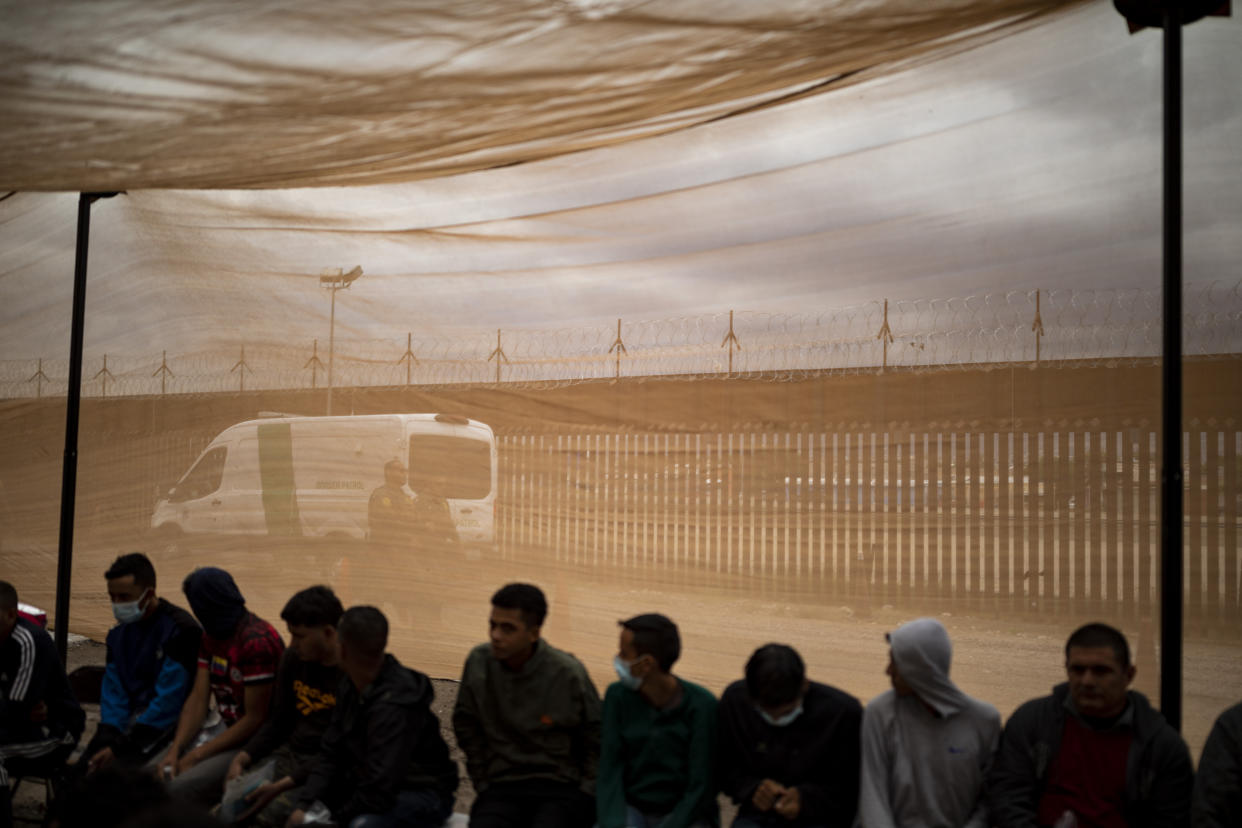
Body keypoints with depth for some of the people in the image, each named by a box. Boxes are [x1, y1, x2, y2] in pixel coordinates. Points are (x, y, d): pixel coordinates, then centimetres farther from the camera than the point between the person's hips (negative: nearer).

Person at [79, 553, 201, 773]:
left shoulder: (179, 630, -14)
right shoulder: (119, 633, 11)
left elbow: (169, 701, -17)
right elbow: (113, 692, 10)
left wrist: (120, 747, -17)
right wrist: (108, 740, -9)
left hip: (169, 726, -7)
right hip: (133, 719, 7)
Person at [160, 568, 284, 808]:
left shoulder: (256, 641, -22)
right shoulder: (211, 635, 7)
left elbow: (255, 719, -21)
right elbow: (198, 699, 5)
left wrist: (196, 756, -16)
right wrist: (175, 749, -9)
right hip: (226, 729, 9)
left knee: (180, 789, -23)